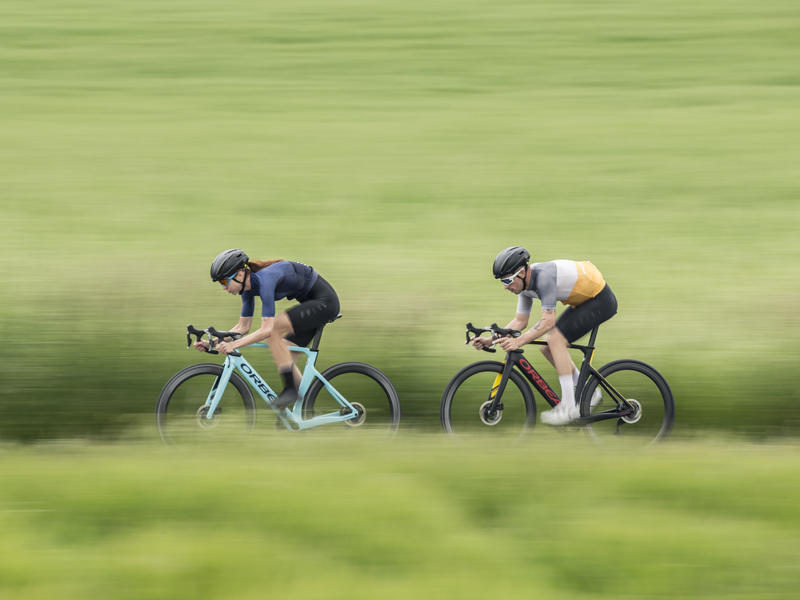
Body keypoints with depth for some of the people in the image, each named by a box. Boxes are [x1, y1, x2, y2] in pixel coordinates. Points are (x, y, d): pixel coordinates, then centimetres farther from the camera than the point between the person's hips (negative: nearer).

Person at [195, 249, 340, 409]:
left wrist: (233, 345, -36)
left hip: (324, 301, -10)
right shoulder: (249, 285, 0)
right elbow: (243, 327, 8)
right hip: (311, 301, 10)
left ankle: (290, 389, -16)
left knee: (273, 329, -22)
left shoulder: (264, 280, -28)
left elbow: (266, 330, -32)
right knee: (283, 356, 5)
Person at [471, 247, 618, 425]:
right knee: (547, 347, 4)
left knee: (555, 339, -21)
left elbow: (548, 321, -34)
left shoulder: (543, 276, -30)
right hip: (583, 301, 9)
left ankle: (568, 407, -19)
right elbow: (520, 321, 6)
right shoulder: (525, 283, -2)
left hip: (601, 301, -9)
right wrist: (491, 341, -5)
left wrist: (518, 342, -40)